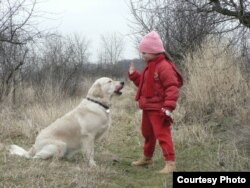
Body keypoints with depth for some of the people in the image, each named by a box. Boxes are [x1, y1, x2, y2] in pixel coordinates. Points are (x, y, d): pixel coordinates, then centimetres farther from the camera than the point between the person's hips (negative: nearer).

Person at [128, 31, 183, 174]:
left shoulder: (164, 66, -19)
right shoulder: (150, 66, 14)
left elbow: (172, 88, -25)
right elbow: (143, 83, 26)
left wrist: (169, 107, -31)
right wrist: (134, 75, 12)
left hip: (158, 109, -10)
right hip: (148, 107, 10)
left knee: (163, 134, -12)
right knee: (147, 134, 22)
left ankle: (170, 163, -10)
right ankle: (147, 158, 38)